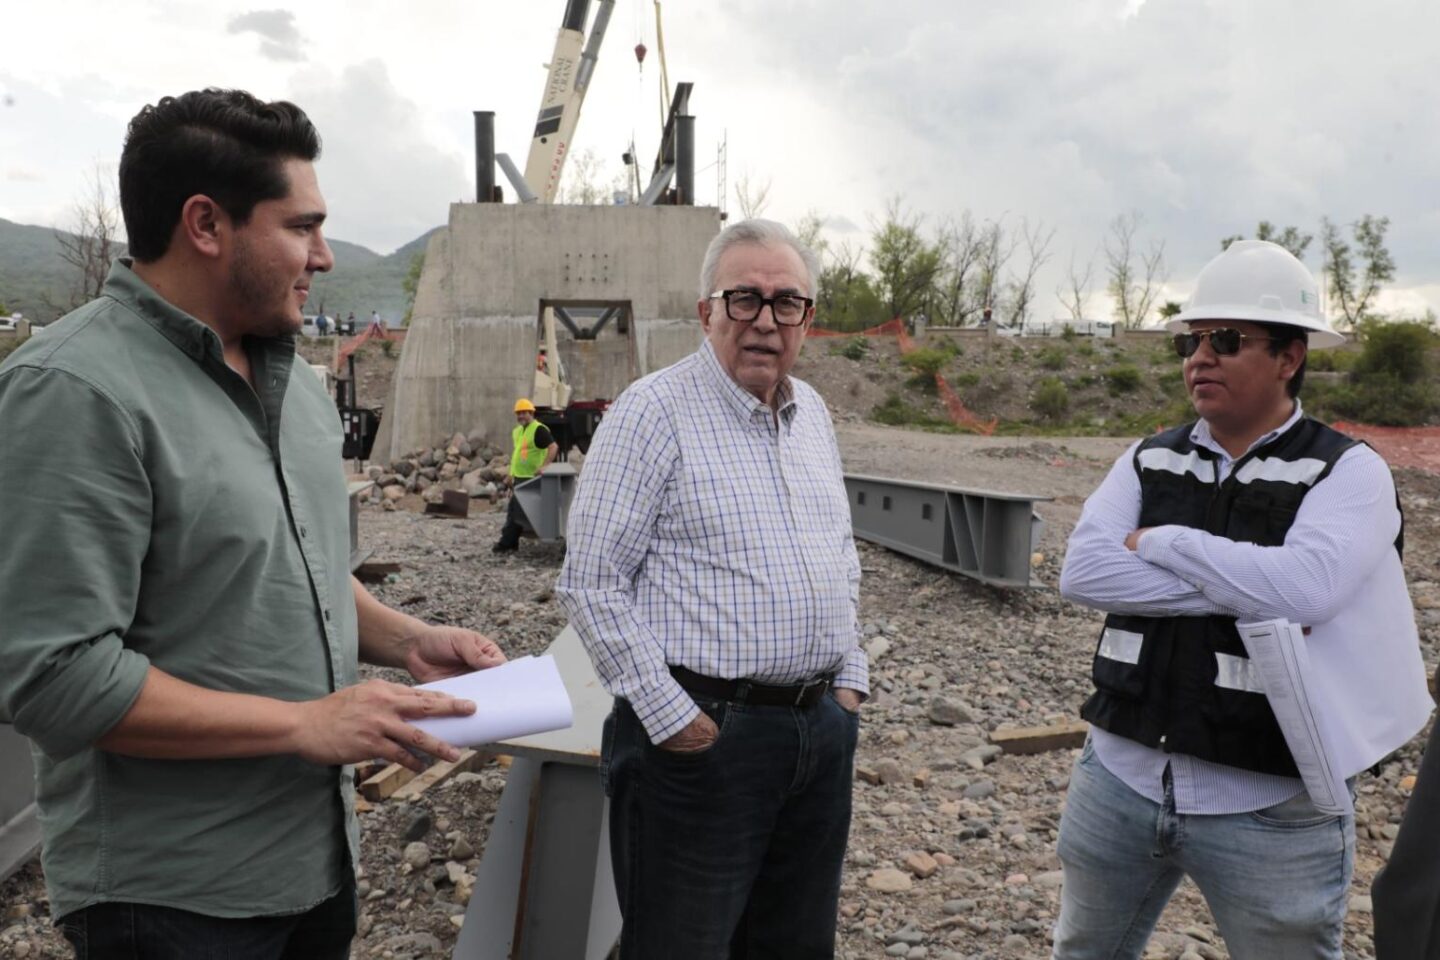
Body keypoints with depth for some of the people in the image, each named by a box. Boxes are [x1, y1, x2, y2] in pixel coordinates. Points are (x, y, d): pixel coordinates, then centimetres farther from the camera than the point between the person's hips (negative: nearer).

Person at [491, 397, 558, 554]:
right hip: (518, 477, 10)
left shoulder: (538, 430, -13)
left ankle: (507, 543, -5)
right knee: (513, 510, 12)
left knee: (517, 512, -8)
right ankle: (509, 543, 19)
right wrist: (511, 473, 23)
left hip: (530, 478, -10)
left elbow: (554, 446, -23)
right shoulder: (517, 431, 17)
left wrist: (544, 466, -32)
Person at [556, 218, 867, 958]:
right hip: (702, 735, -7)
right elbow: (590, 585, -13)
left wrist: (849, 676, 12)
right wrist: (671, 717, -15)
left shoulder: (812, 412, 12)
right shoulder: (653, 412, -11)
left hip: (822, 729, 7)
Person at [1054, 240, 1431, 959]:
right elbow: (1081, 573, -11)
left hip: (1270, 805, -4)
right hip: (1119, 778, 4)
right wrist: (1239, 593, -19)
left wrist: (1160, 542, -13)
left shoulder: (1349, 471, -7)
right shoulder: (1149, 460, 3)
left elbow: (1303, 589, -25)